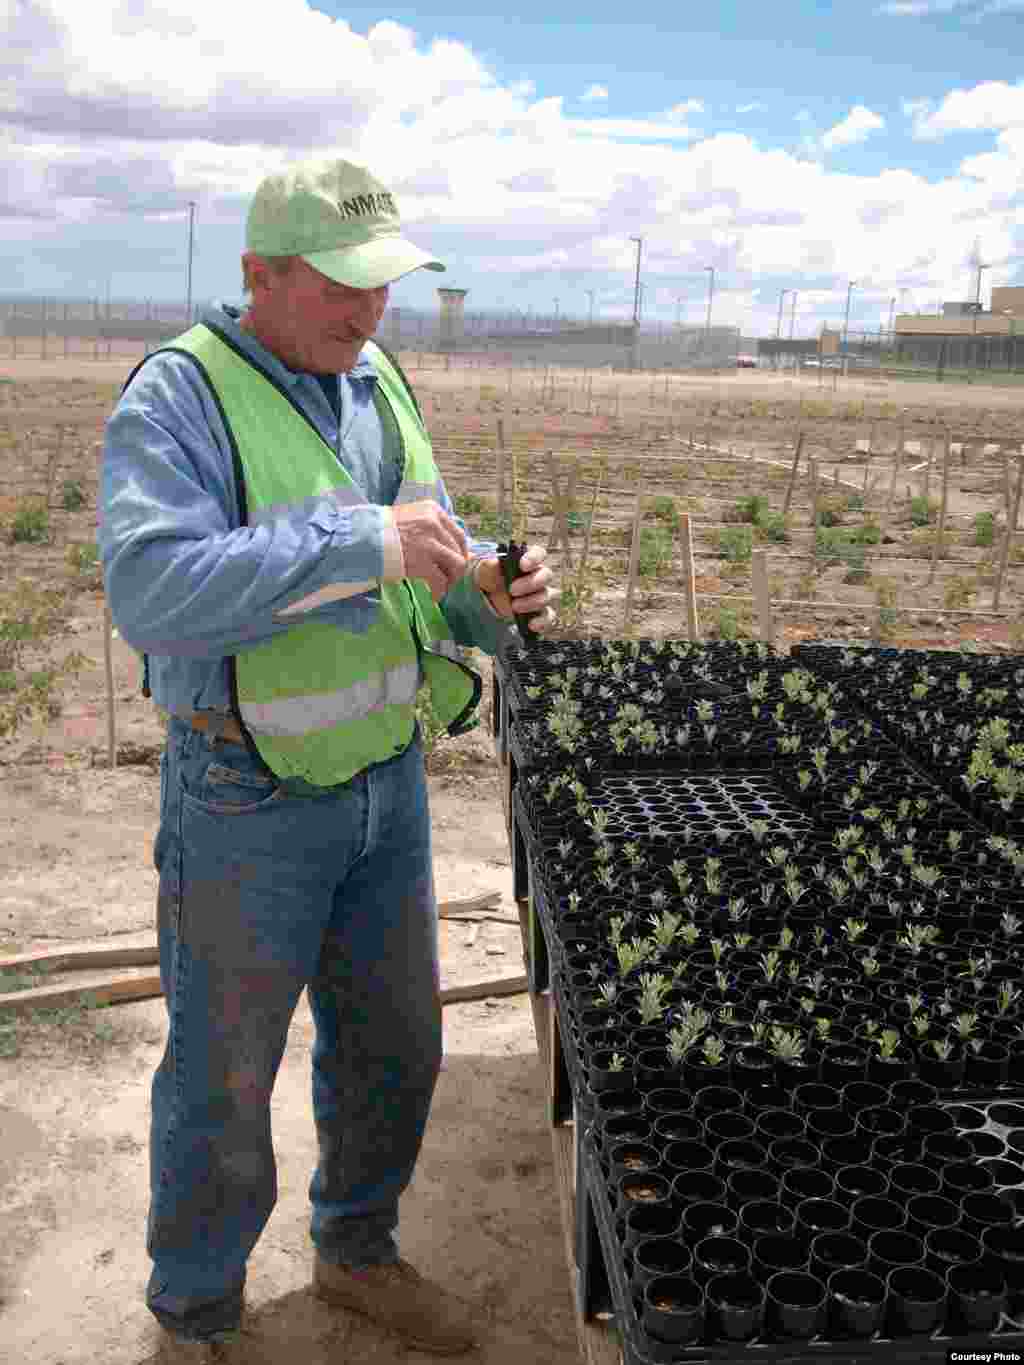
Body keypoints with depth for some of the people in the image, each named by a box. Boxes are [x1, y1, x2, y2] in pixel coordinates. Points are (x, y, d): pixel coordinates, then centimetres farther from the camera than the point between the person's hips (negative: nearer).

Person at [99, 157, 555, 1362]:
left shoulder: (376, 384, 7)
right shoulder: (179, 396, -15)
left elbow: (431, 553, 12)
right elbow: (149, 588, -30)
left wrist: (492, 592, -10)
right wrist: (361, 543, -33)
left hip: (387, 777, 7)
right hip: (249, 804, -6)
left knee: (394, 1046, 19)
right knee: (224, 1078, 10)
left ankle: (355, 1251, 45)